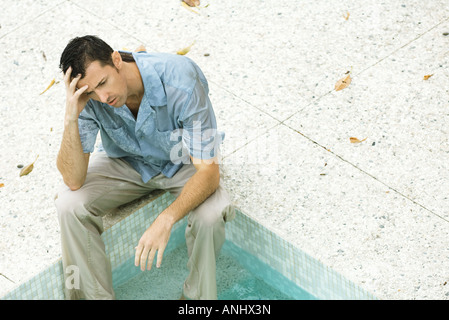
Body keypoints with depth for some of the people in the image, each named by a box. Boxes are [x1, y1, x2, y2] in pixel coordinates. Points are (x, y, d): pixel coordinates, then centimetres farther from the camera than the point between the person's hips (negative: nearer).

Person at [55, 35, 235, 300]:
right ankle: (95, 295, -4)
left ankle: (200, 295, -5)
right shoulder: (87, 95, -26)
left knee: (210, 215, -33)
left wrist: (166, 219, -50)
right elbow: (73, 180, -27)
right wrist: (70, 119, -42)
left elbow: (208, 171, -35)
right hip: (126, 161, 3)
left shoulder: (180, 82, -36)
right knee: (69, 205, -23)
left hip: (183, 162, -2)